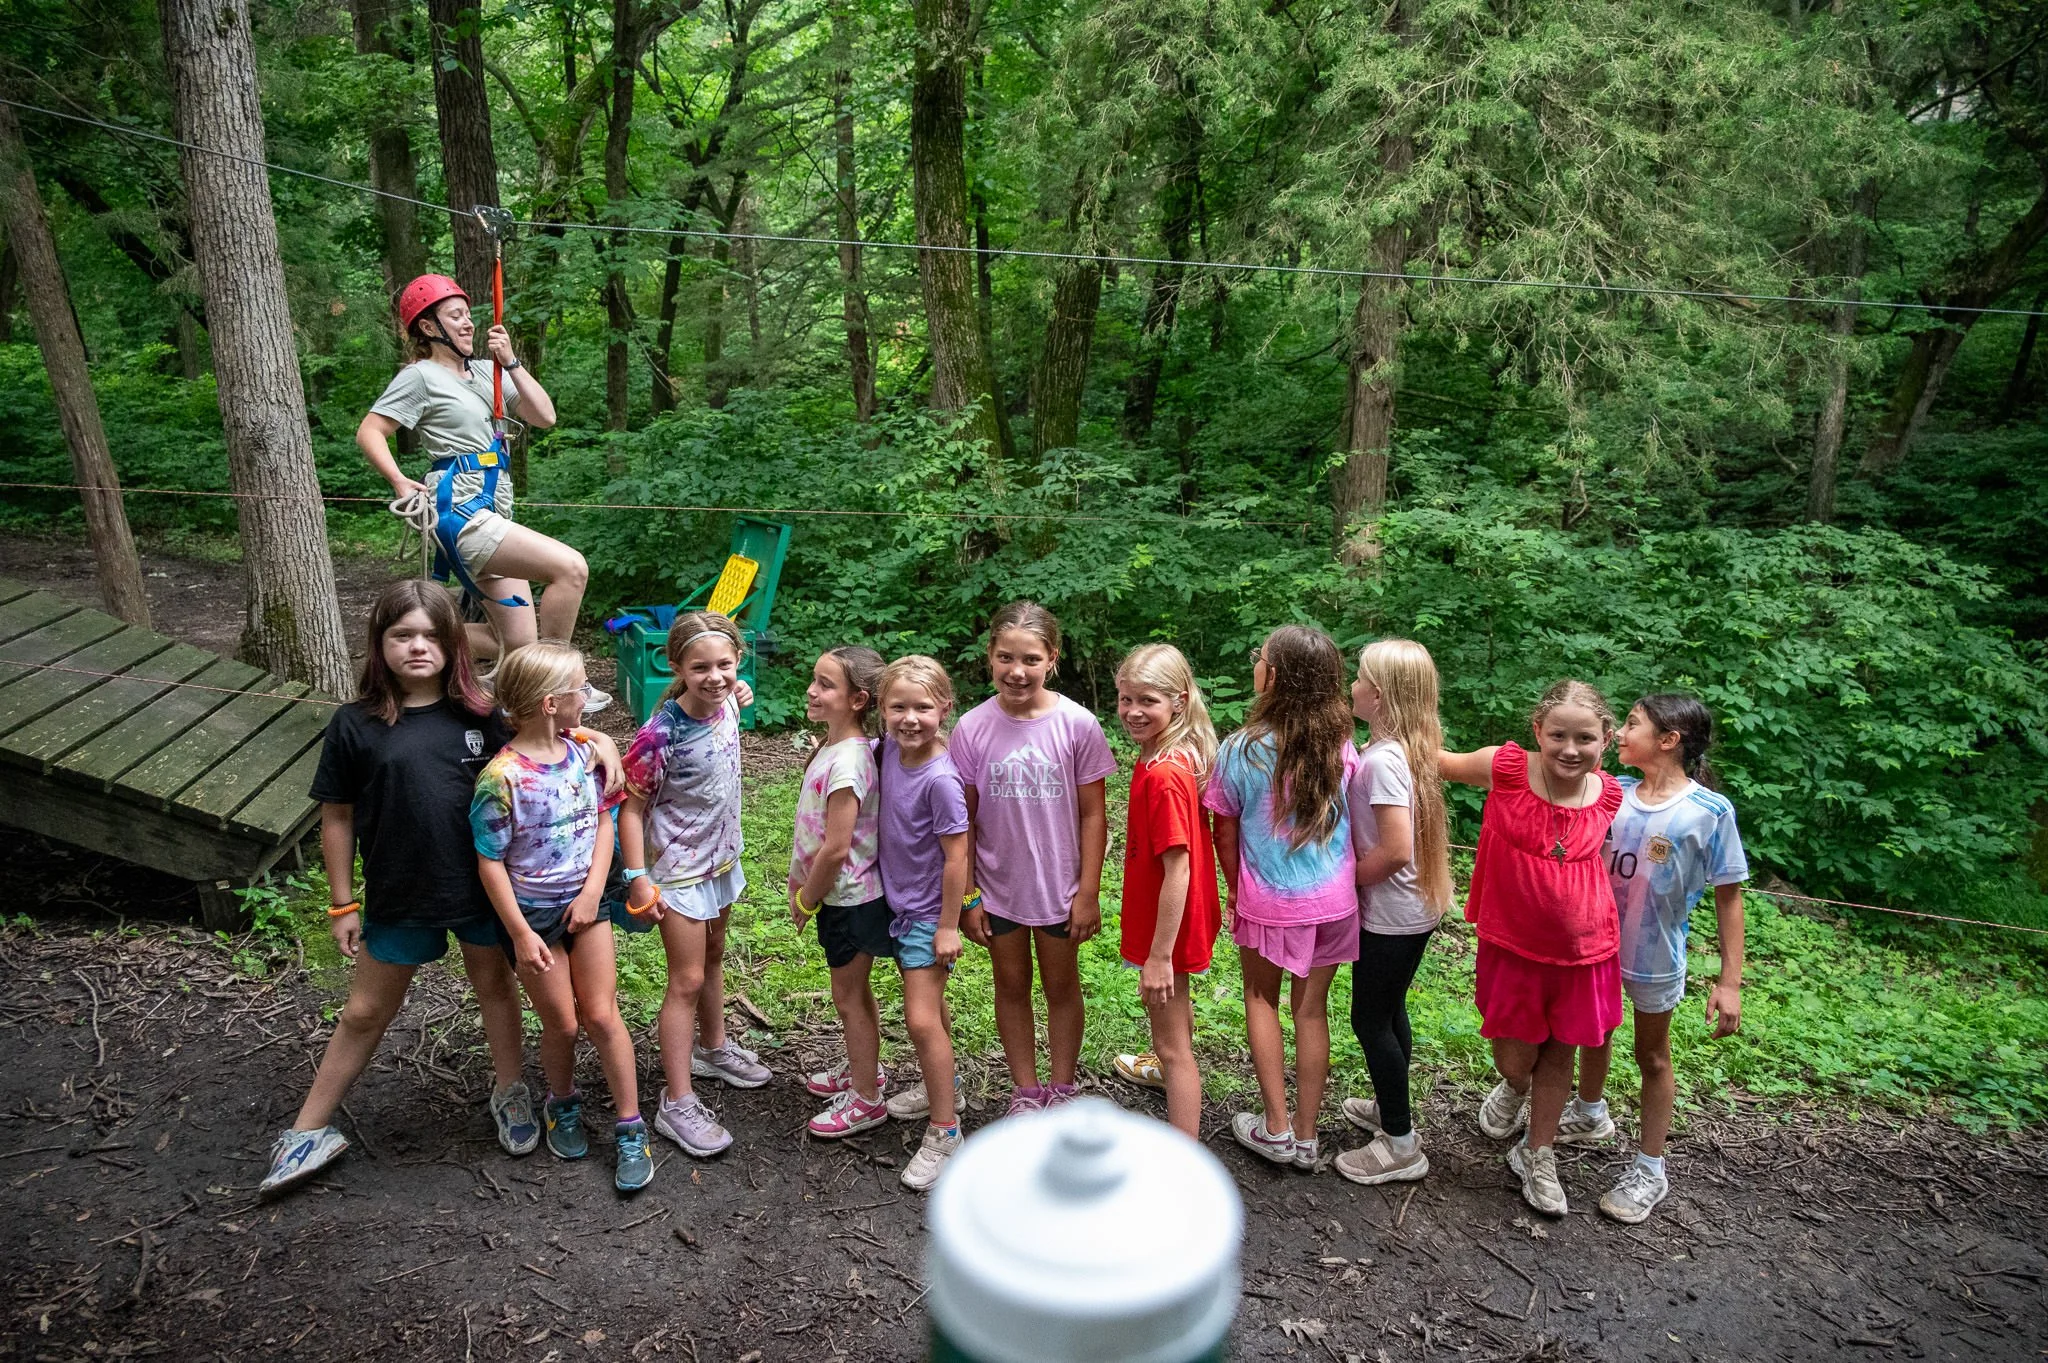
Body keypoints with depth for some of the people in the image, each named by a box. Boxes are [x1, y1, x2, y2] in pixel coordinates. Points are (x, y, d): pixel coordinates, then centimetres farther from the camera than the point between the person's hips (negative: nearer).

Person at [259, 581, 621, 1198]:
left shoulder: (478, 714, -6)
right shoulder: (355, 724, -9)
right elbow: (337, 816, -3)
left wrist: (596, 740, -12)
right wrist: (343, 904, 0)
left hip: (481, 886, 1)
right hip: (399, 896, -1)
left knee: (495, 985, 18)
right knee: (366, 1012, 14)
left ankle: (509, 1092, 41)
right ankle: (308, 1132, 32)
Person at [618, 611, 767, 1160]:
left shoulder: (725, 707, -9)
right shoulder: (661, 734, -29)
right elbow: (632, 807, -21)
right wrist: (638, 878, -23)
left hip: (722, 858, 7)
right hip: (678, 869, -7)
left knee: (713, 958, 25)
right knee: (687, 980, -1)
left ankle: (713, 1047, 47)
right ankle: (677, 1103, 10)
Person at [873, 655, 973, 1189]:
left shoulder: (941, 779, -26)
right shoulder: (889, 749, -6)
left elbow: (956, 856, -21)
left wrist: (948, 925, -17)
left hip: (928, 912, -8)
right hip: (899, 902, 8)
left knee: (921, 1019, -7)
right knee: (928, 1007, 23)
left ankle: (944, 1129, 7)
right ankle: (941, 1085, 43)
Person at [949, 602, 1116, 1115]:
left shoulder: (1077, 725, -15)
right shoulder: (972, 728, -12)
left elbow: (1093, 814, -8)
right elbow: (963, 820, -5)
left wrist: (1089, 893, -7)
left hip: (1059, 888, -1)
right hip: (998, 887, 1)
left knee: (1061, 987, 16)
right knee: (1011, 987, 17)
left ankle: (1063, 1089, 36)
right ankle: (1025, 1091, 35)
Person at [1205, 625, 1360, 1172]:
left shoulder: (1240, 750, -16)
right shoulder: (1341, 748, -8)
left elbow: (1225, 835, -6)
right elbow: (1353, 826, 1)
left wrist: (1237, 892, 10)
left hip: (1268, 901, -2)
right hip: (1334, 900, 2)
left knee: (1261, 1000, 19)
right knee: (1312, 1010, 14)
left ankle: (1275, 1128, 20)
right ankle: (1305, 1136, 25)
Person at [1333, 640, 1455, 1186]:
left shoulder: (1382, 759, -26)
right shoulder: (1410, 748, 3)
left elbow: (1395, 850, -30)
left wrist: (1348, 877, -14)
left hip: (1388, 913, -9)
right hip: (1414, 909, 9)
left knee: (1370, 1020, 5)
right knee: (1390, 1012, 23)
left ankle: (1401, 1145, 17)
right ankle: (1393, 1107, 41)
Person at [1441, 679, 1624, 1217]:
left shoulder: (1610, 796, -6)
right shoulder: (1506, 767, -16)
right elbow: (1438, 762, -2)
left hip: (1585, 950, 2)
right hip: (1513, 945, -2)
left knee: (1560, 1053, 16)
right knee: (1516, 1058, 8)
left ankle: (1537, 1157, 40)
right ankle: (1511, 1091, 48)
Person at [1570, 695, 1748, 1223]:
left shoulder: (1709, 811, -19)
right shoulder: (1611, 793, -9)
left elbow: (1728, 896, -13)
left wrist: (1729, 981, -13)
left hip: (1655, 955, -4)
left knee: (1652, 1056, 15)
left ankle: (1649, 1170, 32)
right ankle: (1589, 1111, 52)